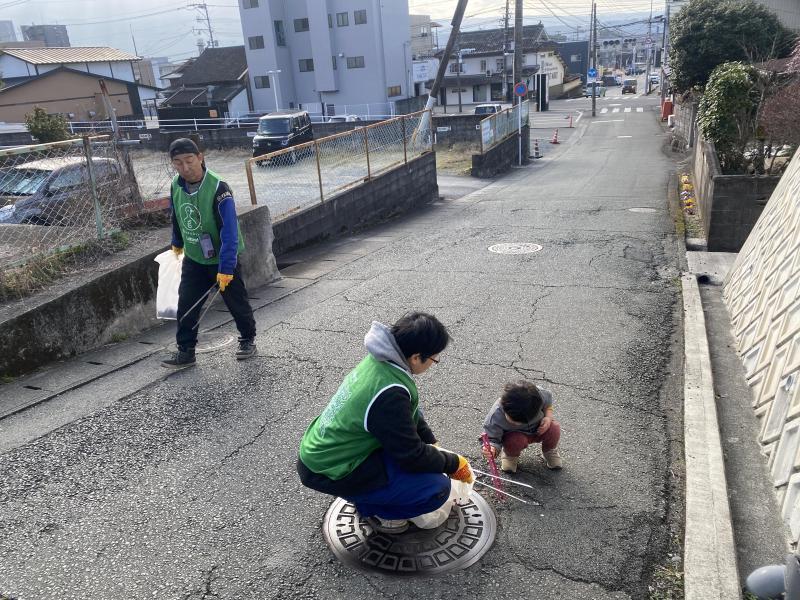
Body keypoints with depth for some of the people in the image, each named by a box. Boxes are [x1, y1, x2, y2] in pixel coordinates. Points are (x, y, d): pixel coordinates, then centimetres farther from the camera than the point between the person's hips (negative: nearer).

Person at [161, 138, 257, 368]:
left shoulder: (218, 188, -26)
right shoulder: (176, 185, -6)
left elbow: (229, 232, -27)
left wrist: (226, 269, -29)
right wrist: (177, 243, 26)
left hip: (222, 259, -5)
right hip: (193, 259, 5)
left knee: (236, 302, 9)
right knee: (186, 305, 3)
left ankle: (248, 339, 31)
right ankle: (185, 351, 16)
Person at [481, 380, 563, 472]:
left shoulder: (538, 395, -31)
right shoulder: (496, 416, -37)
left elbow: (548, 400, -6)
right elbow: (493, 439, -29)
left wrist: (548, 417, -21)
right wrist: (492, 450, -51)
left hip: (538, 430, 3)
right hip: (513, 436, -2)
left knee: (554, 429, -26)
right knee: (515, 441, -35)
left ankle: (549, 450, 11)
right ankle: (510, 454, 5)